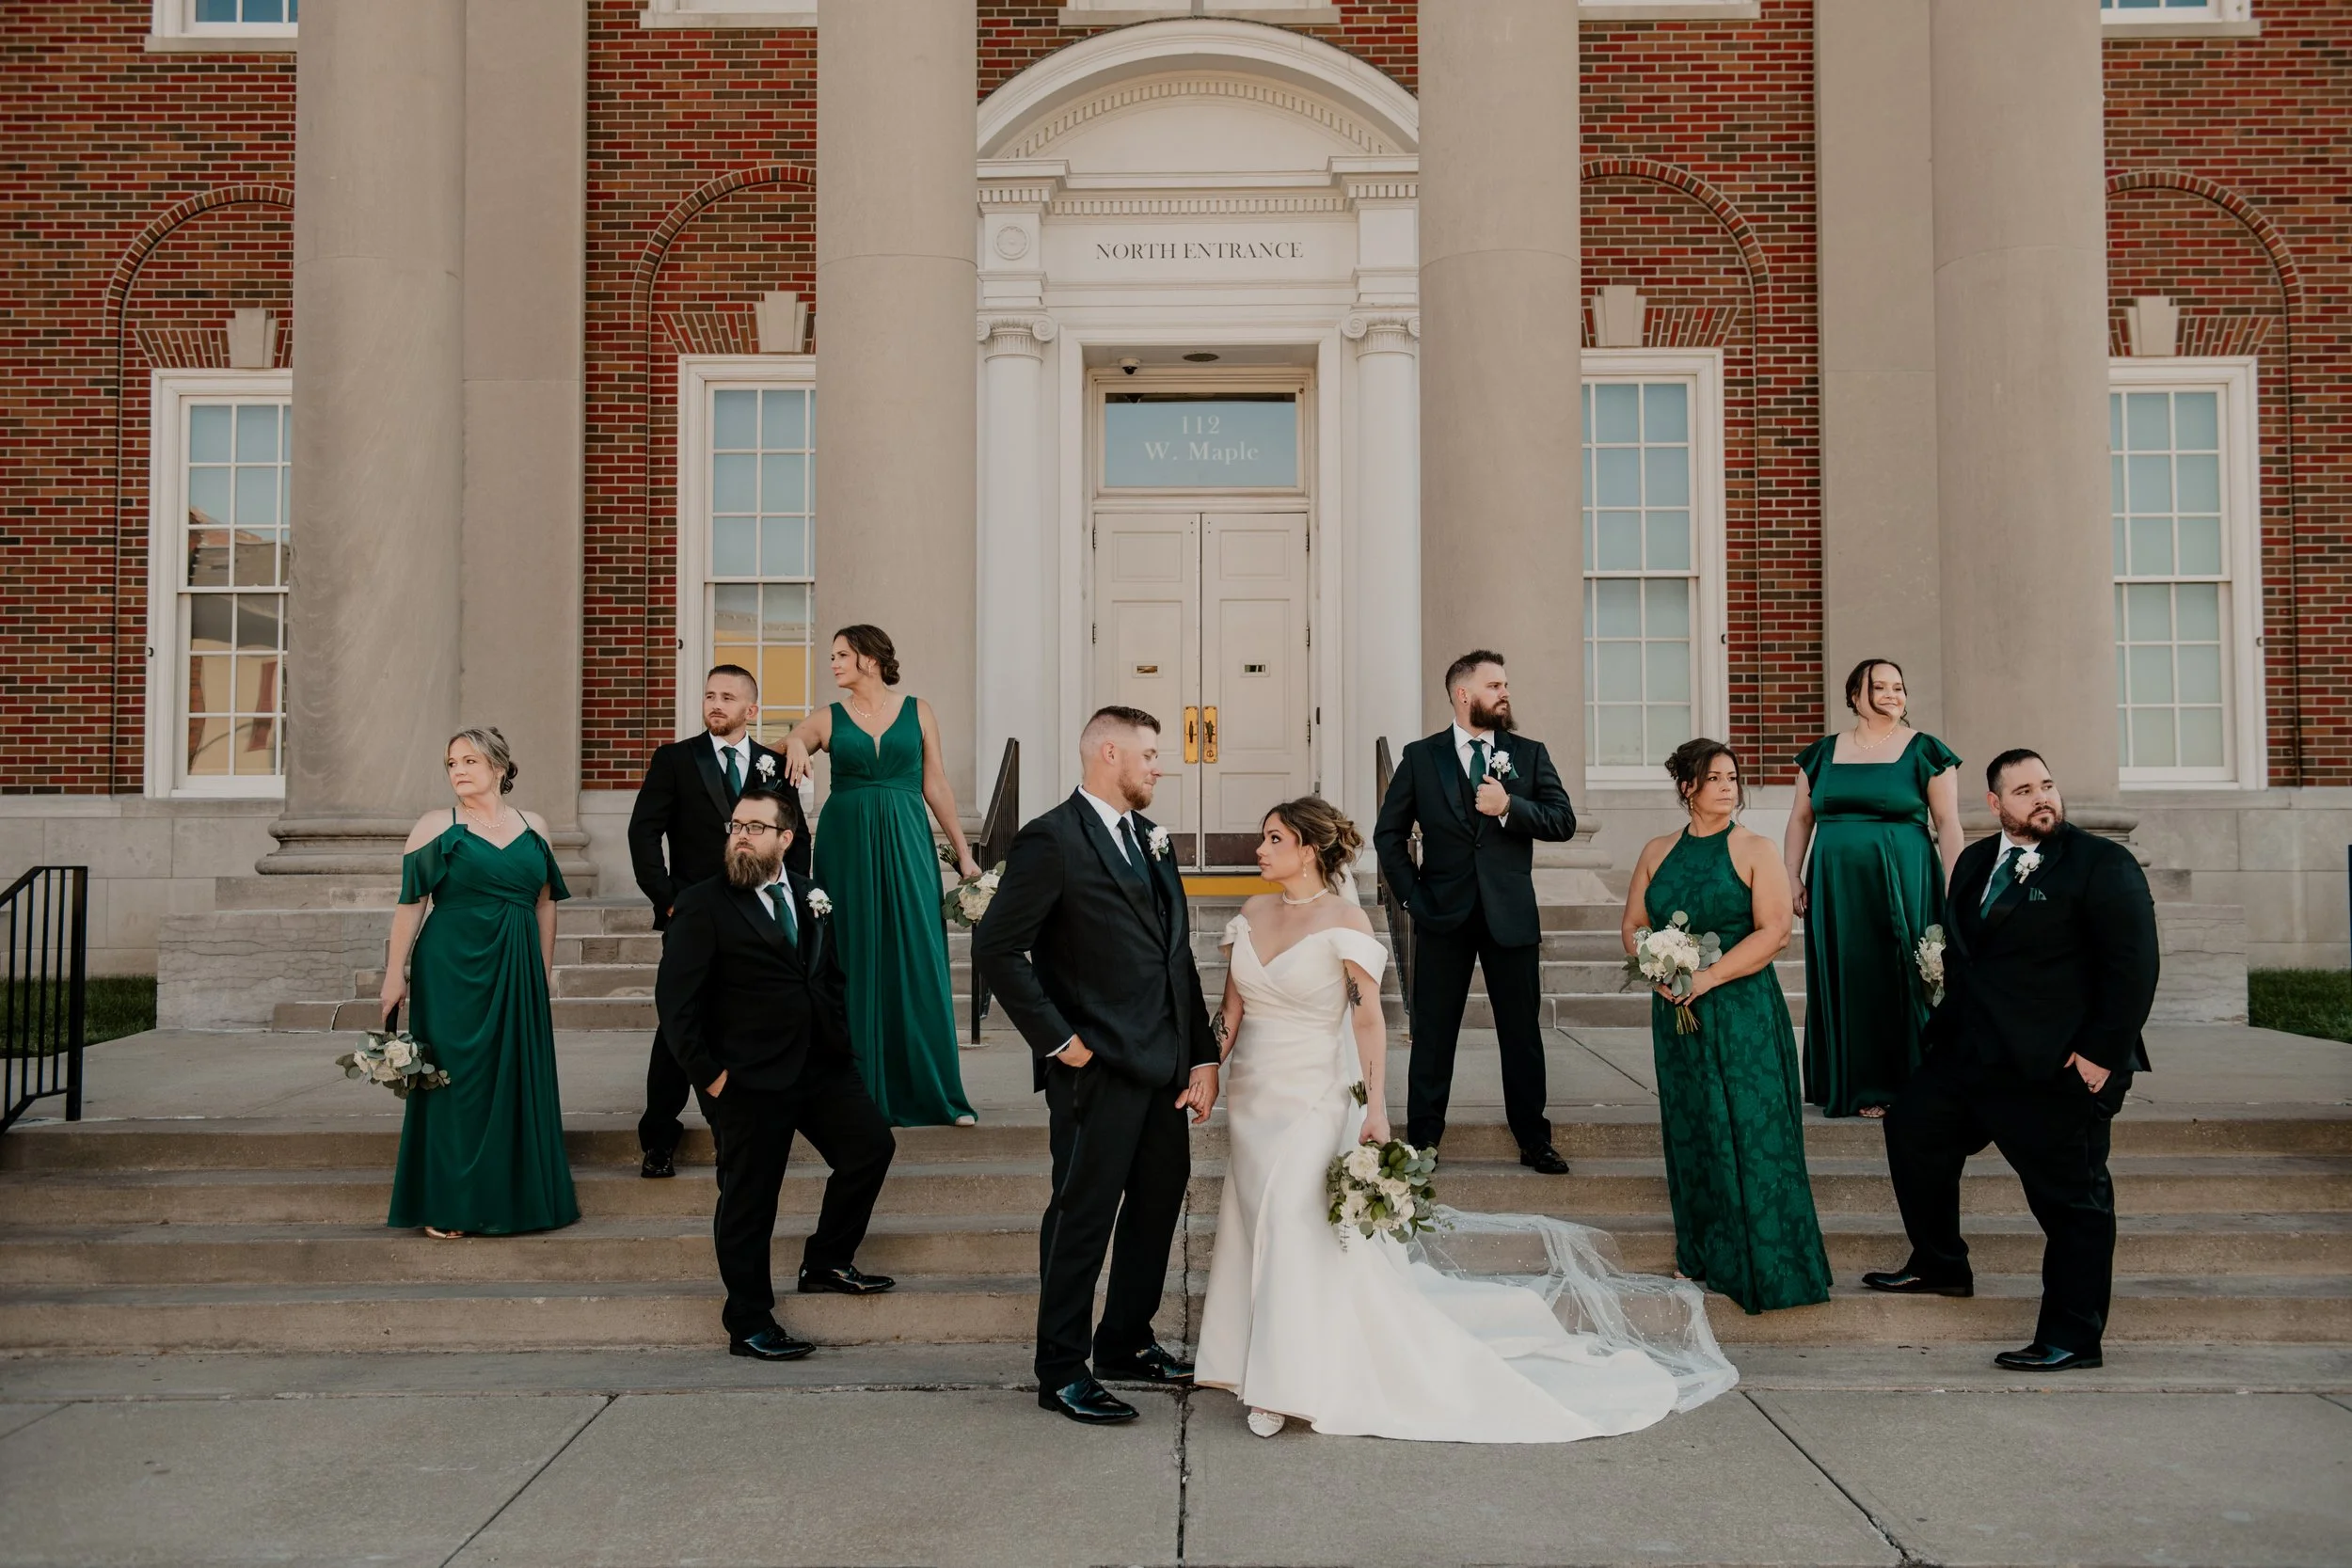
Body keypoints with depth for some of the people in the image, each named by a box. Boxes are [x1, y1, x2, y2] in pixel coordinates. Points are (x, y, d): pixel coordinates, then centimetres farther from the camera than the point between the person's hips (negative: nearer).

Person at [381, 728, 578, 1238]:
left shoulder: (533, 827, 9)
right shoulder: (436, 826, -1)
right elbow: (410, 904, -5)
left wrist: (543, 976, 12)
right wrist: (395, 975, -11)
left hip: (519, 975, 4)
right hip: (453, 971, -4)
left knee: (518, 1079, 8)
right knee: (456, 1079, 1)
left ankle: (515, 1198, 20)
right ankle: (447, 1206, 11)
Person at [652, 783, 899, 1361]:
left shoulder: (810, 897, 10)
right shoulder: (703, 906, -8)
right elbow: (674, 1000, -11)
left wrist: (838, 1038, 11)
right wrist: (708, 1074, -13)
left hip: (822, 1066, 6)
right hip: (749, 1080, -6)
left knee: (872, 1146, 5)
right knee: (749, 1200, 2)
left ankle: (826, 1262, 25)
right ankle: (750, 1325, 16)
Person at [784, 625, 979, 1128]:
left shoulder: (917, 712, 7)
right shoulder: (828, 719, 7)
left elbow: (936, 787, 8)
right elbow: (789, 747, -6)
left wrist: (963, 854, 5)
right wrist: (794, 744, -30)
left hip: (907, 846, 0)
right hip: (847, 847, 1)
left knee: (918, 964, -1)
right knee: (856, 964, 3)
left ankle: (933, 1091, 7)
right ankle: (862, 1093, 11)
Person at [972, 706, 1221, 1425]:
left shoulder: (1151, 840, 14)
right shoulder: (1052, 840, -11)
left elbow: (1179, 956, 13)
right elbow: (997, 947, -15)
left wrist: (1202, 1056, 7)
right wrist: (1056, 1039, -14)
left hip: (1164, 1064, 8)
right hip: (1097, 1068, -8)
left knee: (1159, 1203, 17)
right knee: (1082, 1216, 1)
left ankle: (1125, 1341, 35)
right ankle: (1061, 1371, 15)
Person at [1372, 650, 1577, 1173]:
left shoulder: (1530, 754, 6)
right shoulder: (1420, 756, 3)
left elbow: (1564, 820, -3)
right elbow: (1388, 834, 5)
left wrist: (1509, 806, -18)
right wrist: (1413, 895, -3)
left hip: (1511, 914, 1)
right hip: (1443, 915, -1)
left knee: (1523, 1032, 7)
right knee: (1433, 1033, 6)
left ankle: (1534, 1142, 19)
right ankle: (1422, 1140, 15)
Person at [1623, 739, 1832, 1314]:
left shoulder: (1755, 850, -2)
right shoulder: (1657, 853, 9)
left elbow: (1774, 931, -11)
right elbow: (1633, 926, 11)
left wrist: (1708, 977, -17)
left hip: (1742, 1012, -4)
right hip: (1677, 1010, 4)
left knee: (1750, 1130, -4)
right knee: (1690, 1130, 9)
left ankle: (1765, 1265, 6)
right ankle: (1702, 1255, 21)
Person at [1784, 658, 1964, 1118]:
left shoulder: (1925, 752, 0)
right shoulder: (1822, 753, 9)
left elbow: (1948, 825, -3)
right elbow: (1800, 819, 13)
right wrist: (1792, 877, 4)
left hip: (1904, 884, -3)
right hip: (1836, 887, 3)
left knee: (1899, 980, 0)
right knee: (1848, 982, 6)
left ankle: (1906, 1086, 10)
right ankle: (1860, 1086, 17)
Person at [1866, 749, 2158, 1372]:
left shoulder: (2102, 864, -9)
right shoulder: (1975, 862, 12)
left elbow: (2134, 966, -14)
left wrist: (2102, 1053, -17)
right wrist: (1954, 1025, 10)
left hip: (2061, 1067, -8)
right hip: (1973, 1056, 8)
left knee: (2071, 1197, 0)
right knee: (1911, 1126, 14)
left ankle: (2072, 1338, 10)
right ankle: (1940, 1267, 30)